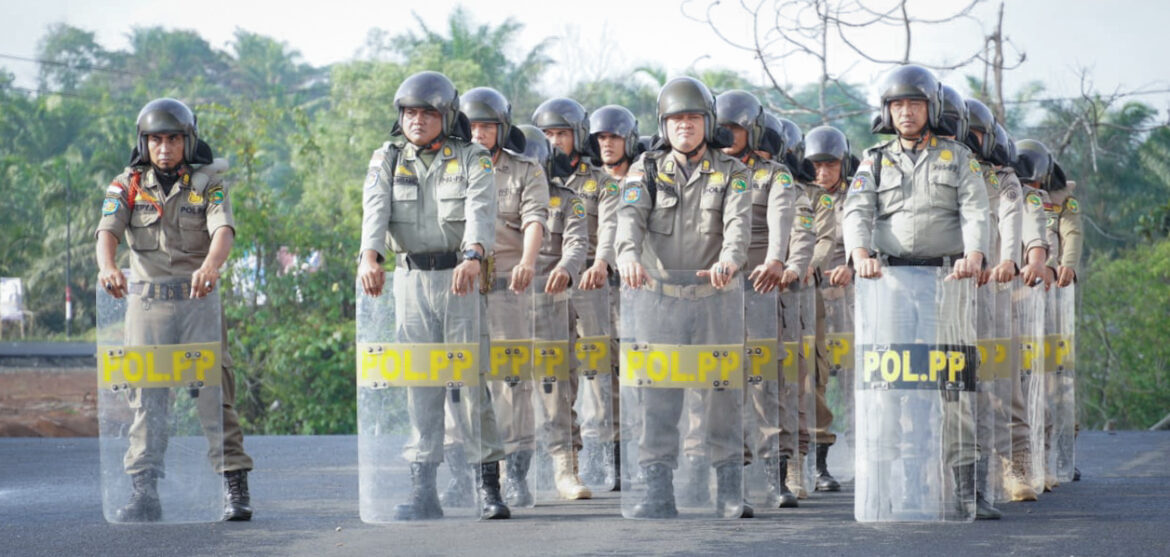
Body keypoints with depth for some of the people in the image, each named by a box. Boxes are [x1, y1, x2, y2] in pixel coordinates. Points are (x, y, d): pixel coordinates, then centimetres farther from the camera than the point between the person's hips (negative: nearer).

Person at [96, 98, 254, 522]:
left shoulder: (208, 183, 3)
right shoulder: (127, 186, 7)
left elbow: (223, 230, -14)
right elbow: (108, 231, -9)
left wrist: (210, 265, -37)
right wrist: (107, 266, -32)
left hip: (198, 300, -1)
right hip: (147, 300, 1)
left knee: (215, 391, -5)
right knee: (148, 397, -1)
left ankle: (235, 487, -3)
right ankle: (144, 493, 1)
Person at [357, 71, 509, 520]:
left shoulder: (472, 161, 0)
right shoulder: (387, 161, 7)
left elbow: (481, 212, -18)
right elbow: (375, 210, -10)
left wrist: (472, 256, -38)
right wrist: (370, 256, -31)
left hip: (459, 276, -2)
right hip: (410, 278, 2)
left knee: (473, 378, -4)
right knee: (420, 384, 3)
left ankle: (489, 486, 2)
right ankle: (423, 490, 6)